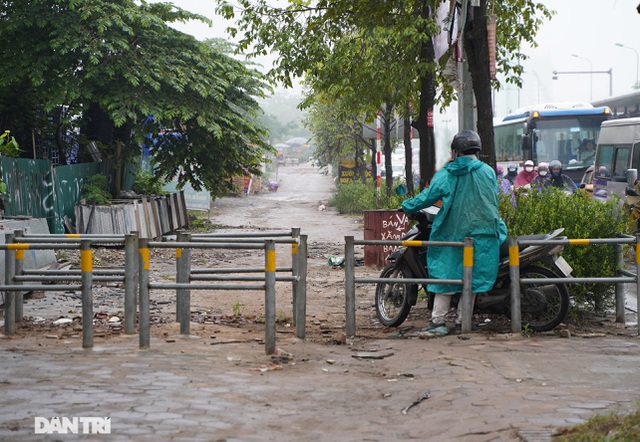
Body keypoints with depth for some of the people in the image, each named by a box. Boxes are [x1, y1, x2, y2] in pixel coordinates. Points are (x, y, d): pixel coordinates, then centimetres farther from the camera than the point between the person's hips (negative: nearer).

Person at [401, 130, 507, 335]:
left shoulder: (445, 174, -1)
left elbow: (428, 197, 3)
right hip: (482, 233, 1)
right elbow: (494, 201, 11)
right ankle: (462, 321, 9)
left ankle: (437, 321, 0)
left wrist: (407, 206, 19)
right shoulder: (488, 172, 2)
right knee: (472, 277, 7)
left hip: (452, 234, -1)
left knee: (445, 275, 4)